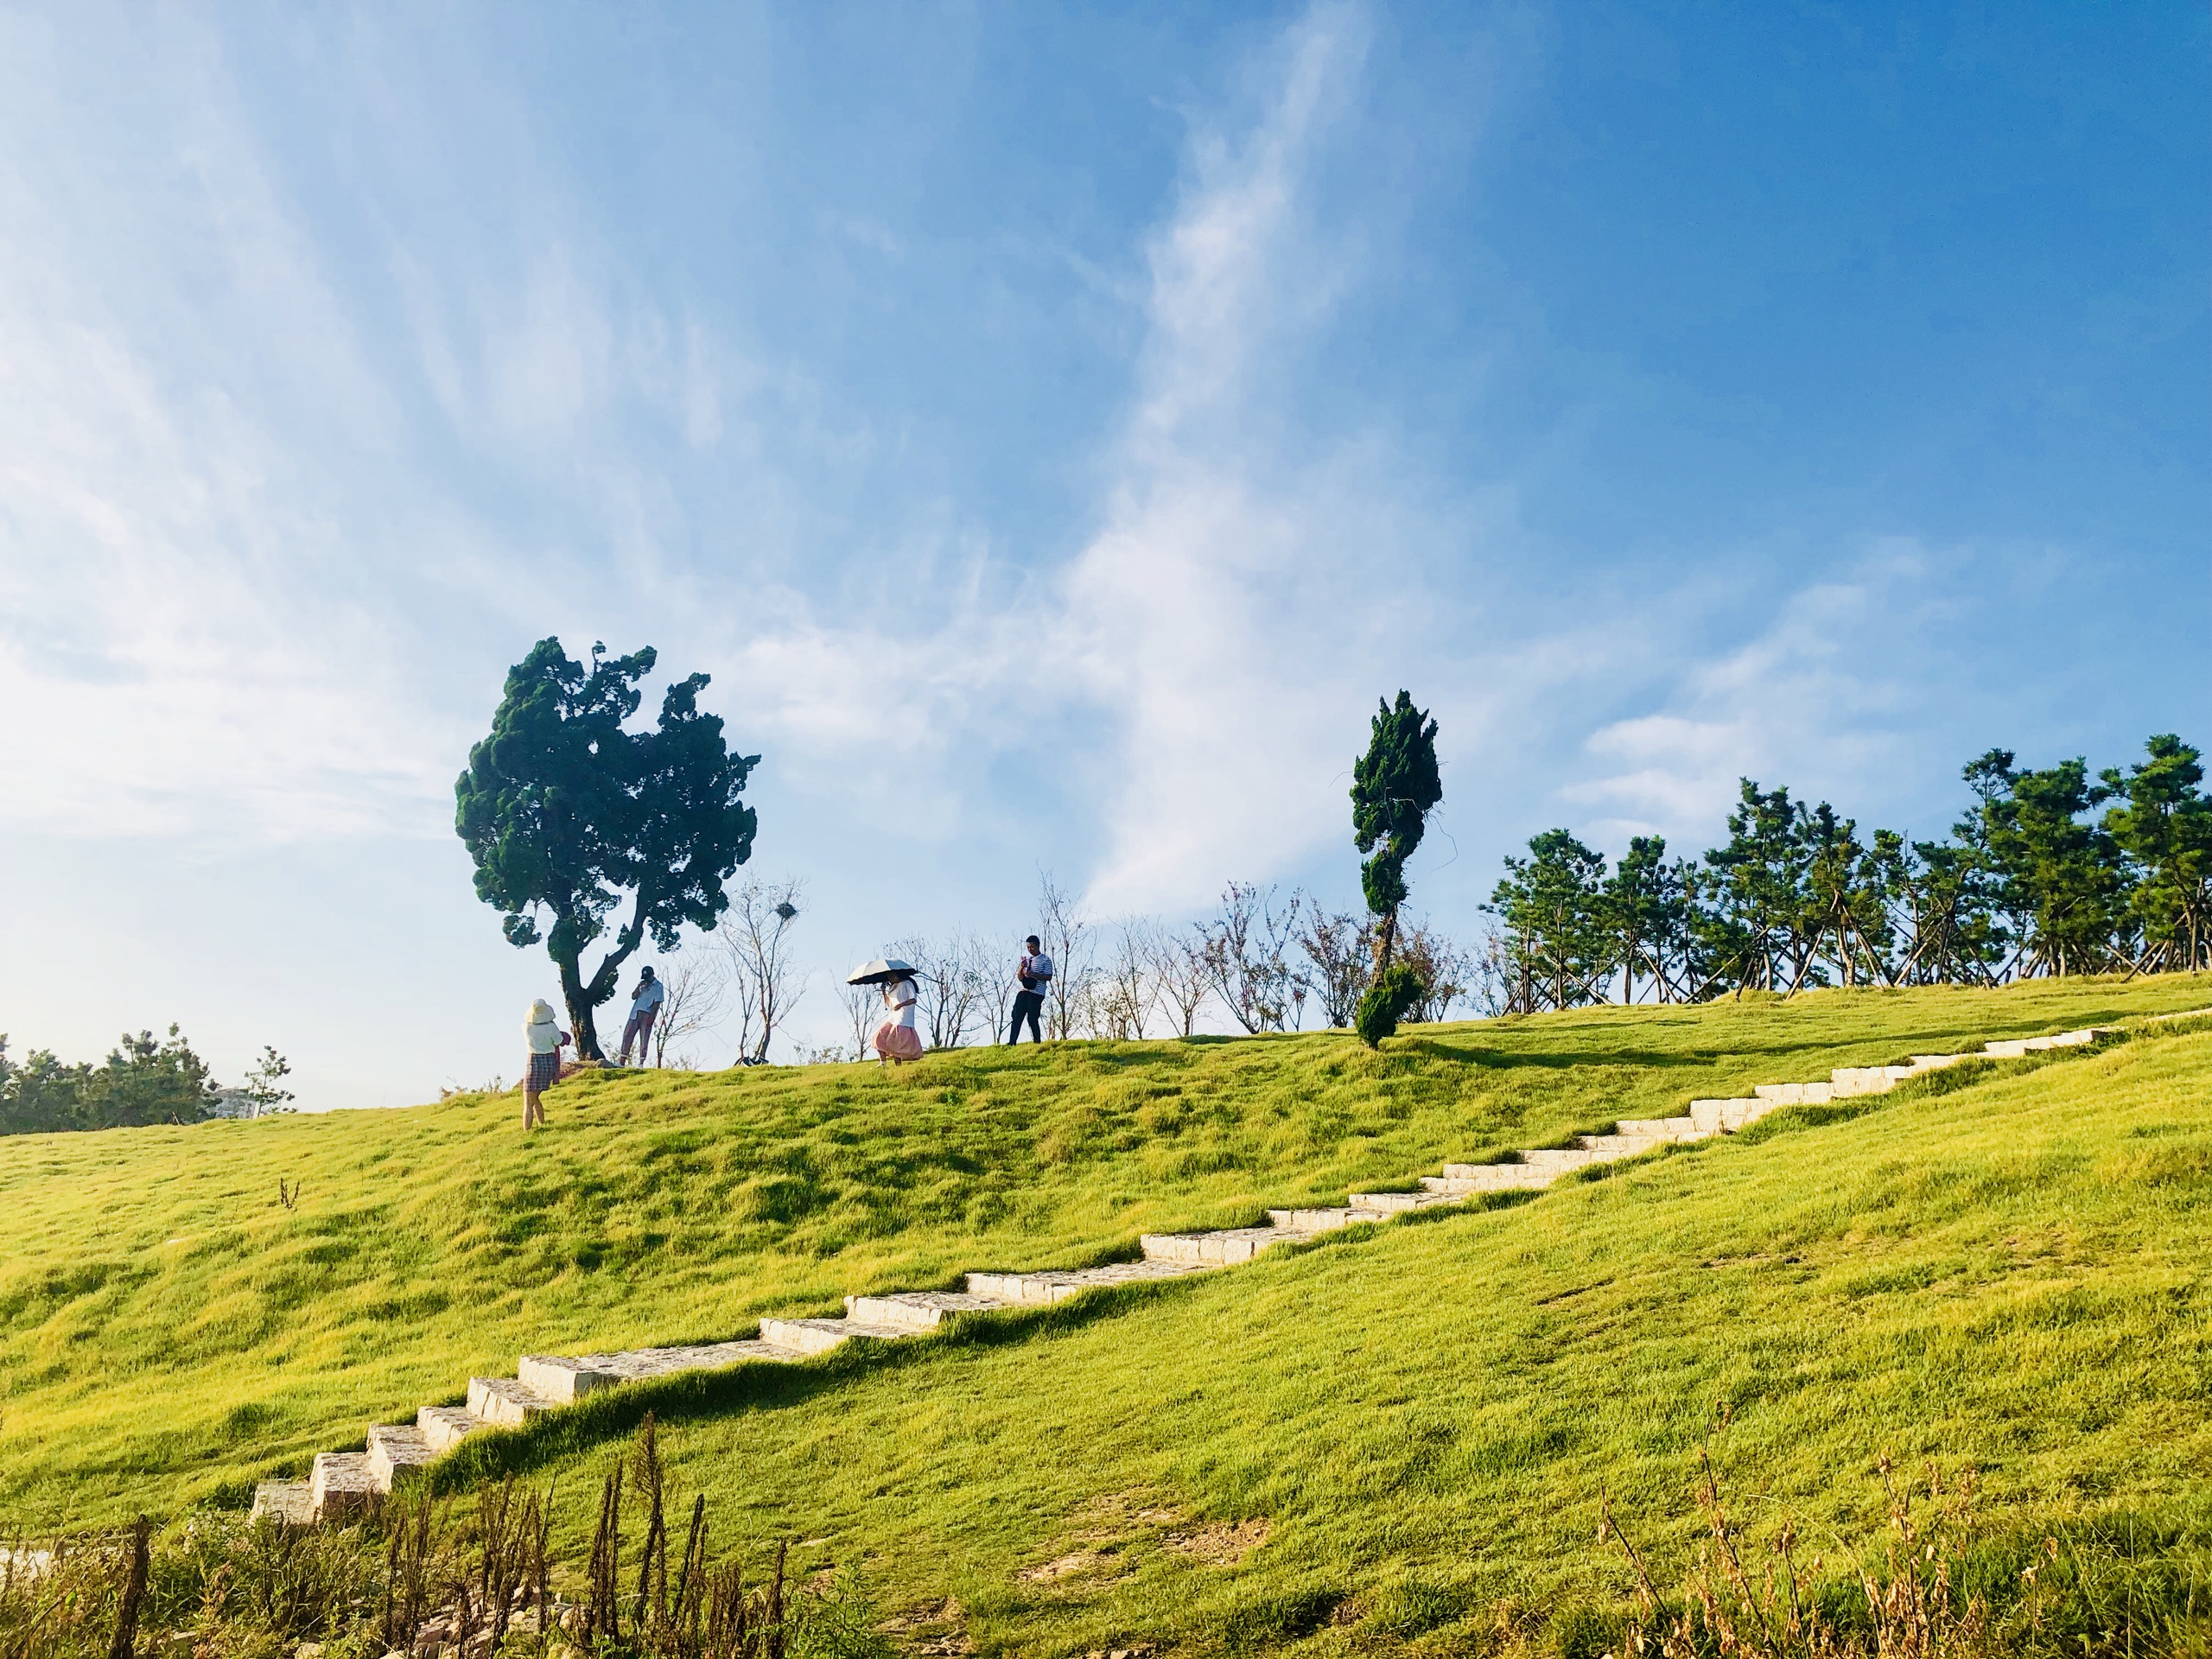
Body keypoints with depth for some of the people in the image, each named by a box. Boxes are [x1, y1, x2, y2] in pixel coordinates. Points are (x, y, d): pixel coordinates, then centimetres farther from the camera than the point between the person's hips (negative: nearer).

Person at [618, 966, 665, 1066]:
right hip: (635, 1014, 5)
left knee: (644, 1039, -6)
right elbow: (633, 997, 10)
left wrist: (652, 1017, -15)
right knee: (627, 1035, 0)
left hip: (647, 1015, -5)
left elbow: (657, 1003, -7)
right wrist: (639, 986, -5)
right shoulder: (642, 984, 16)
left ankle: (641, 1063, -6)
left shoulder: (658, 986, 0)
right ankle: (622, 1061, 1)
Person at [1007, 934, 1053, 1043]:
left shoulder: (1046, 960, 3)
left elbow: (1048, 977, -6)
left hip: (1036, 993, -5)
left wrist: (1034, 975, -18)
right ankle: (1011, 1043, -6)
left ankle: (1037, 1043, 1)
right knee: (1017, 1017, -4)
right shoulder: (1026, 960, 20)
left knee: (1032, 1019, -9)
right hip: (1023, 991, 5)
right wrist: (1021, 968, 0)